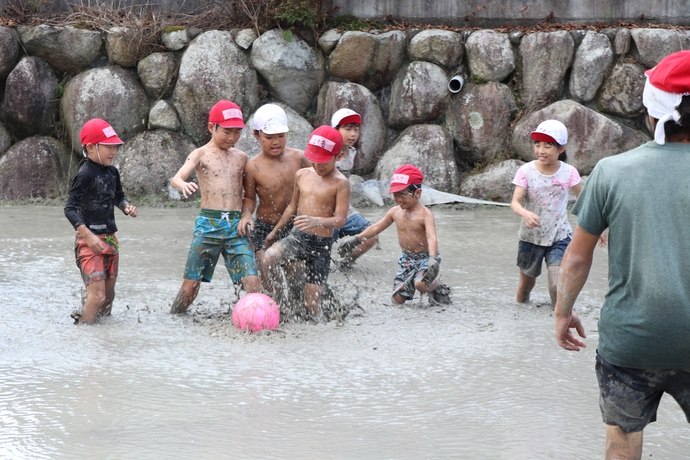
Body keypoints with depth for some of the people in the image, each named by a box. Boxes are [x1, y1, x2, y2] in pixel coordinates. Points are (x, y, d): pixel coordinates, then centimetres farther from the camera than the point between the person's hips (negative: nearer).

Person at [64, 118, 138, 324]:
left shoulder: (112, 172, 9)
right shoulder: (85, 175, -14)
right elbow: (70, 209, -18)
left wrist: (127, 206, 3)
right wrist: (89, 236, -27)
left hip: (110, 238, 8)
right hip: (90, 241, -8)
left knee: (109, 293, 12)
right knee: (97, 294, -16)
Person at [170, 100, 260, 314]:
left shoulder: (241, 157, 15)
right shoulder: (201, 154, 3)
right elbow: (176, 178, -11)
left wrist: (247, 215, 5)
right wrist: (184, 185, -35)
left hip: (236, 226, 2)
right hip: (208, 224, -2)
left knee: (252, 280, -10)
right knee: (192, 281, -2)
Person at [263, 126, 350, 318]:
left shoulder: (340, 183, -9)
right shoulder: (302, 175, 7)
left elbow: (340, 220, -16)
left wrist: (316, 221, -35)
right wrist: (275, 231, 29)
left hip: (321, 244, -4)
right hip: (296, 237, 4)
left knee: (311, 302, -6)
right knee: (269, 258, -28)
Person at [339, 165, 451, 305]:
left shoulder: (425, 214, -19)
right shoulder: (395, 212, 1)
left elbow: (432, 238, -31)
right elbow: (376, 227, 14)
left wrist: (432, 259, -47)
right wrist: (356, 239, 14)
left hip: (425, 257, -6)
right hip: (407, 259, 6)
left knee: (421, 283, -34)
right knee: (397, 299, -1)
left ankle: (438, 287, -1)